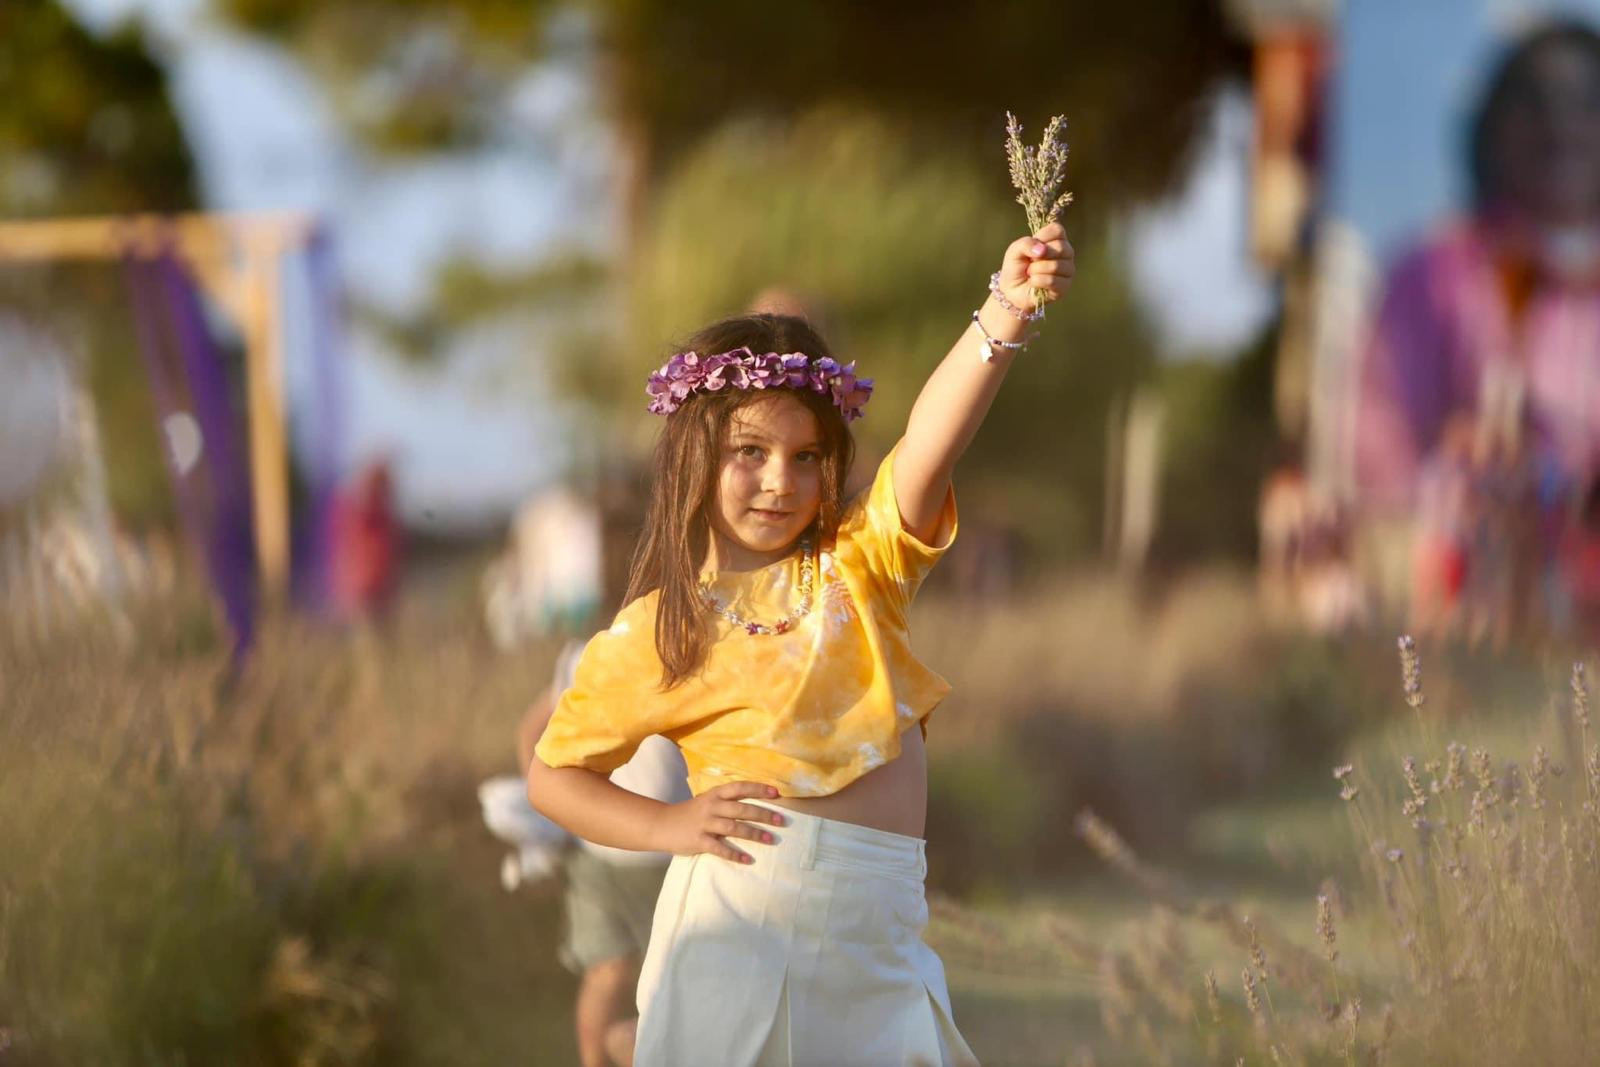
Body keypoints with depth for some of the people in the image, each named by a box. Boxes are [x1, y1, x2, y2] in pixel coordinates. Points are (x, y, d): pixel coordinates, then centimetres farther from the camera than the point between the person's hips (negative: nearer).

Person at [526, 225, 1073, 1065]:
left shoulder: (860, 564, 9)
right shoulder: (659, 632, 5)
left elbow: (931, 441, -8)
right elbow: (551, 776, 12)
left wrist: (1005, 315, -25)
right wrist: (669, 826, -5)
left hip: (879, 929, 3)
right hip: (741, 913, -3)